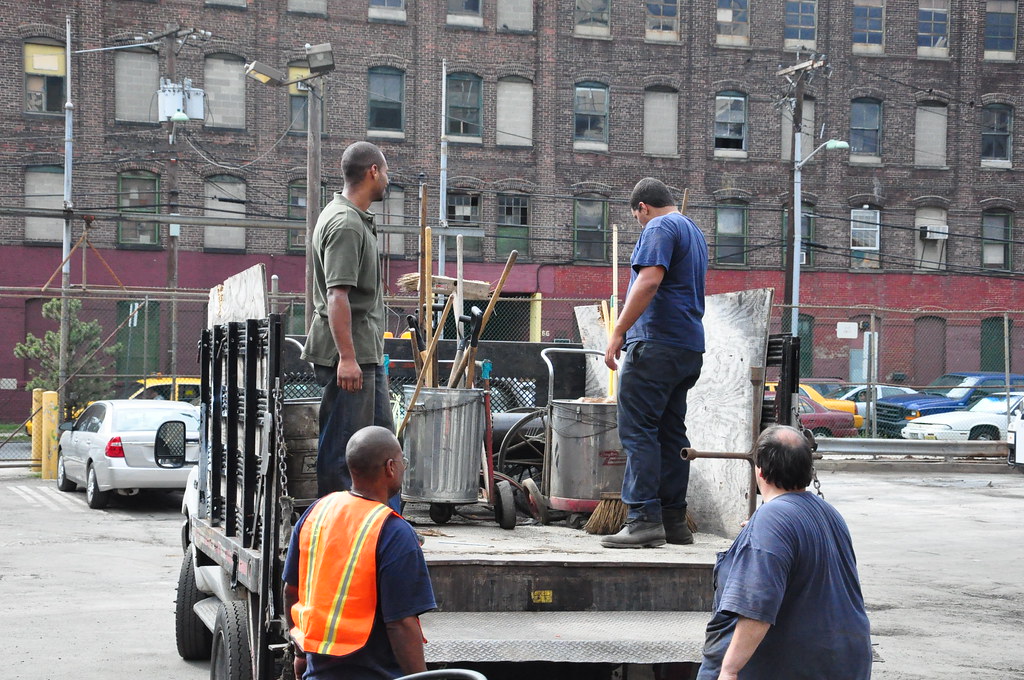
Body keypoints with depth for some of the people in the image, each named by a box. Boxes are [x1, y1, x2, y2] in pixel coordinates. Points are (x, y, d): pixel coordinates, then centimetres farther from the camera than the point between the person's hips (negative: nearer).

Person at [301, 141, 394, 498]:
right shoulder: (345, 224, -16)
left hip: (365, 352, 11)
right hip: (349, 354, -11)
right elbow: (337, 295, -24)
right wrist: (347, 357, -29)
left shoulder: (356, 219, 18)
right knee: (342, 444, -7)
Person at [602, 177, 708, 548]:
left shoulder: (659, 228, -6)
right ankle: (674, 520, 12)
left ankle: (644, 518, -16)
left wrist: (619, 331, -20)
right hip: (690, 348, 10)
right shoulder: (694, 232, 25)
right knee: (671, 431, 11)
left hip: (656, 342, -10)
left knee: (637, 430, -10)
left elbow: (649, 281, -20)